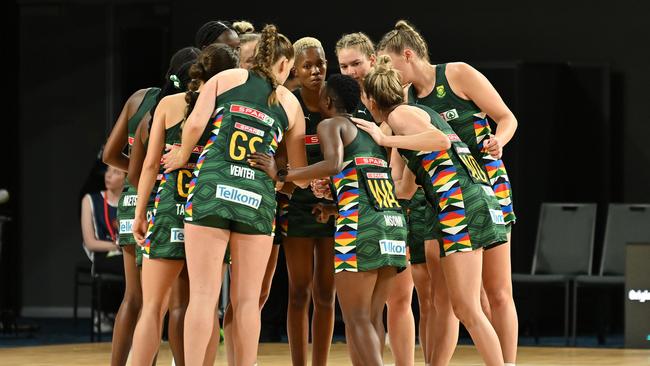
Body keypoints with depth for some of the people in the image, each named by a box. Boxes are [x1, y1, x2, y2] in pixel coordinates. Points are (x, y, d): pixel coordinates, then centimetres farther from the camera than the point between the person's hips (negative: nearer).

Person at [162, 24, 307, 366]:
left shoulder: (226, 78, 11)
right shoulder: (290, 104, 16)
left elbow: (195, 123, -4)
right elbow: (301, 176, 19)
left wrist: (183, 155, 14)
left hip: (212, 187, -1)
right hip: (258, 197, 1)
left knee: (203, 295, -2)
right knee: (246, 300, 8)